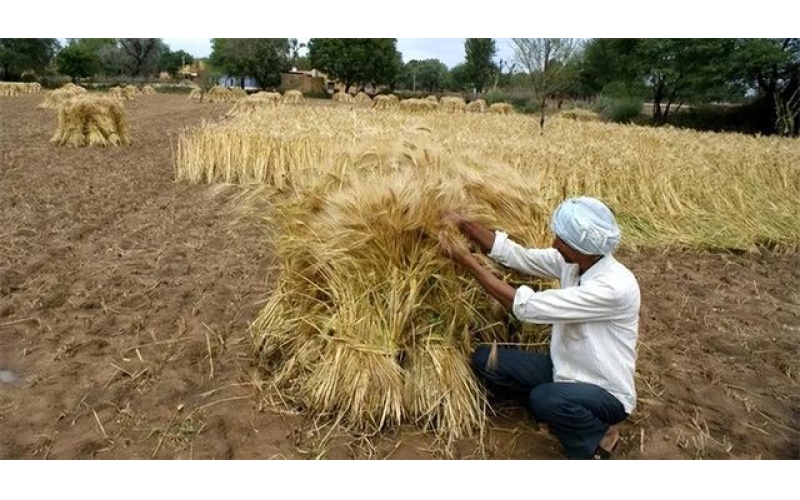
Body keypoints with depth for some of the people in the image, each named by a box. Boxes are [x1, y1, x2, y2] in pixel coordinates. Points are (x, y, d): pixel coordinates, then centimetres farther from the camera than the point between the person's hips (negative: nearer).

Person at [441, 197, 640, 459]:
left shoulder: (615, 286, -32)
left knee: (545, 398, -38)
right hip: (565, 369, 7)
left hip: (606, 394, -6)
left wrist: (469, 262, -26)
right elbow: (515, 255, -3)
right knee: (484, 360, -8)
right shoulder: (572, 260, -9)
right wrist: (464, 224, -16)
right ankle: (557, 412, 6)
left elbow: (527, 307, -32)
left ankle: (597, 438, -5)